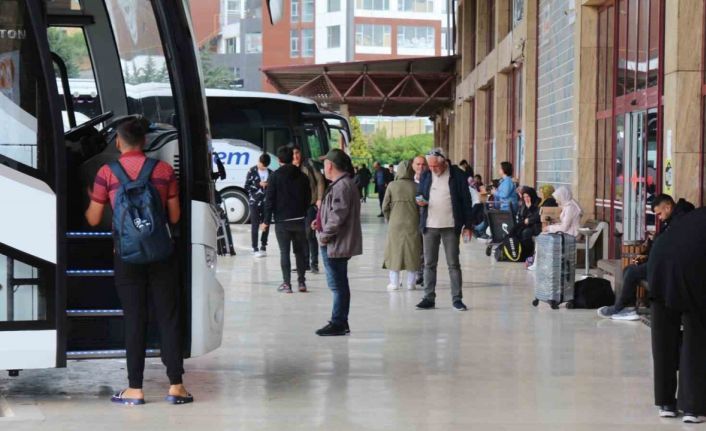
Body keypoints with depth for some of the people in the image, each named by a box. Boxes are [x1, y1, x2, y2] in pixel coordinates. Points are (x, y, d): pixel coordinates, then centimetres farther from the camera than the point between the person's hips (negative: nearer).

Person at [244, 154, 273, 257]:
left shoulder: (270, 173, 8)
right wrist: (259, 184, -14)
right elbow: (246, 186, -4)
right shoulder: (252, 171, -1)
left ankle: (263, 247, 15)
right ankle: (255, 248, 0)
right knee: (255, 225, -3)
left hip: (266, 202, 3)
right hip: (255, 202, -3)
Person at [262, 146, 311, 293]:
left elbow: (270, 199, -8)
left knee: (284, 252, 1)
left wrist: (267, 220, -5)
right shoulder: (302, 176, 5)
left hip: (282, 220, -3)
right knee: (300, 251, 12)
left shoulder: (275, 176, -7)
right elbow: (308, 198, 9)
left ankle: (286, 283, -2)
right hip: (300, 220, 3)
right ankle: (302, 282, 12)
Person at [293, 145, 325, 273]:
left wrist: (319, 199, -10)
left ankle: (314, 263, -3)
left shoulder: (308, 164, -2)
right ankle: (305, 263, 19)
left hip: (310, 204, -5)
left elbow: (320, 180, -5)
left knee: (309, 234, -10)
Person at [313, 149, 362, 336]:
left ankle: (338, 324, -1)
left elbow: (338, 215, -24)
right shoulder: (341, 184, 16)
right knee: (339, 285, 15)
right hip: (336, 244, 11)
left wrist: (325, 234, -16)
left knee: (338, 285, -5)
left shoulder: (342, 186, -18)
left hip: (335, 244, -11)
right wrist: (321, 222, 13)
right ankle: (340, 323, 22)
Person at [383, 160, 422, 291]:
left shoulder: (392, 186, -6)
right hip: (413, 225, 0)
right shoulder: (416, 187, -6)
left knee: (395, 251, 10)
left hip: (395, 225, 0)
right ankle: (410, 283, 13)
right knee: (412, 252, 10)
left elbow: (385, 207, -3)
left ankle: (394, 283, 11)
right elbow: (421, 207, -6)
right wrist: (419, 222, 10)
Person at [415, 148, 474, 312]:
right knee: (429, 264, 6)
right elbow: (419, 194, 19)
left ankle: (457, 299, 6)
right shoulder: (426, 175, 6)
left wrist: (468, 225, -5)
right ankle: (429, 298, 12)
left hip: (450, 226, -3)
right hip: (429, 226, 4)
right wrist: (420, 201, -7)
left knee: (453, 264, 1)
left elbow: (466, 200, -2)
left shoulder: (457, 175, -5)